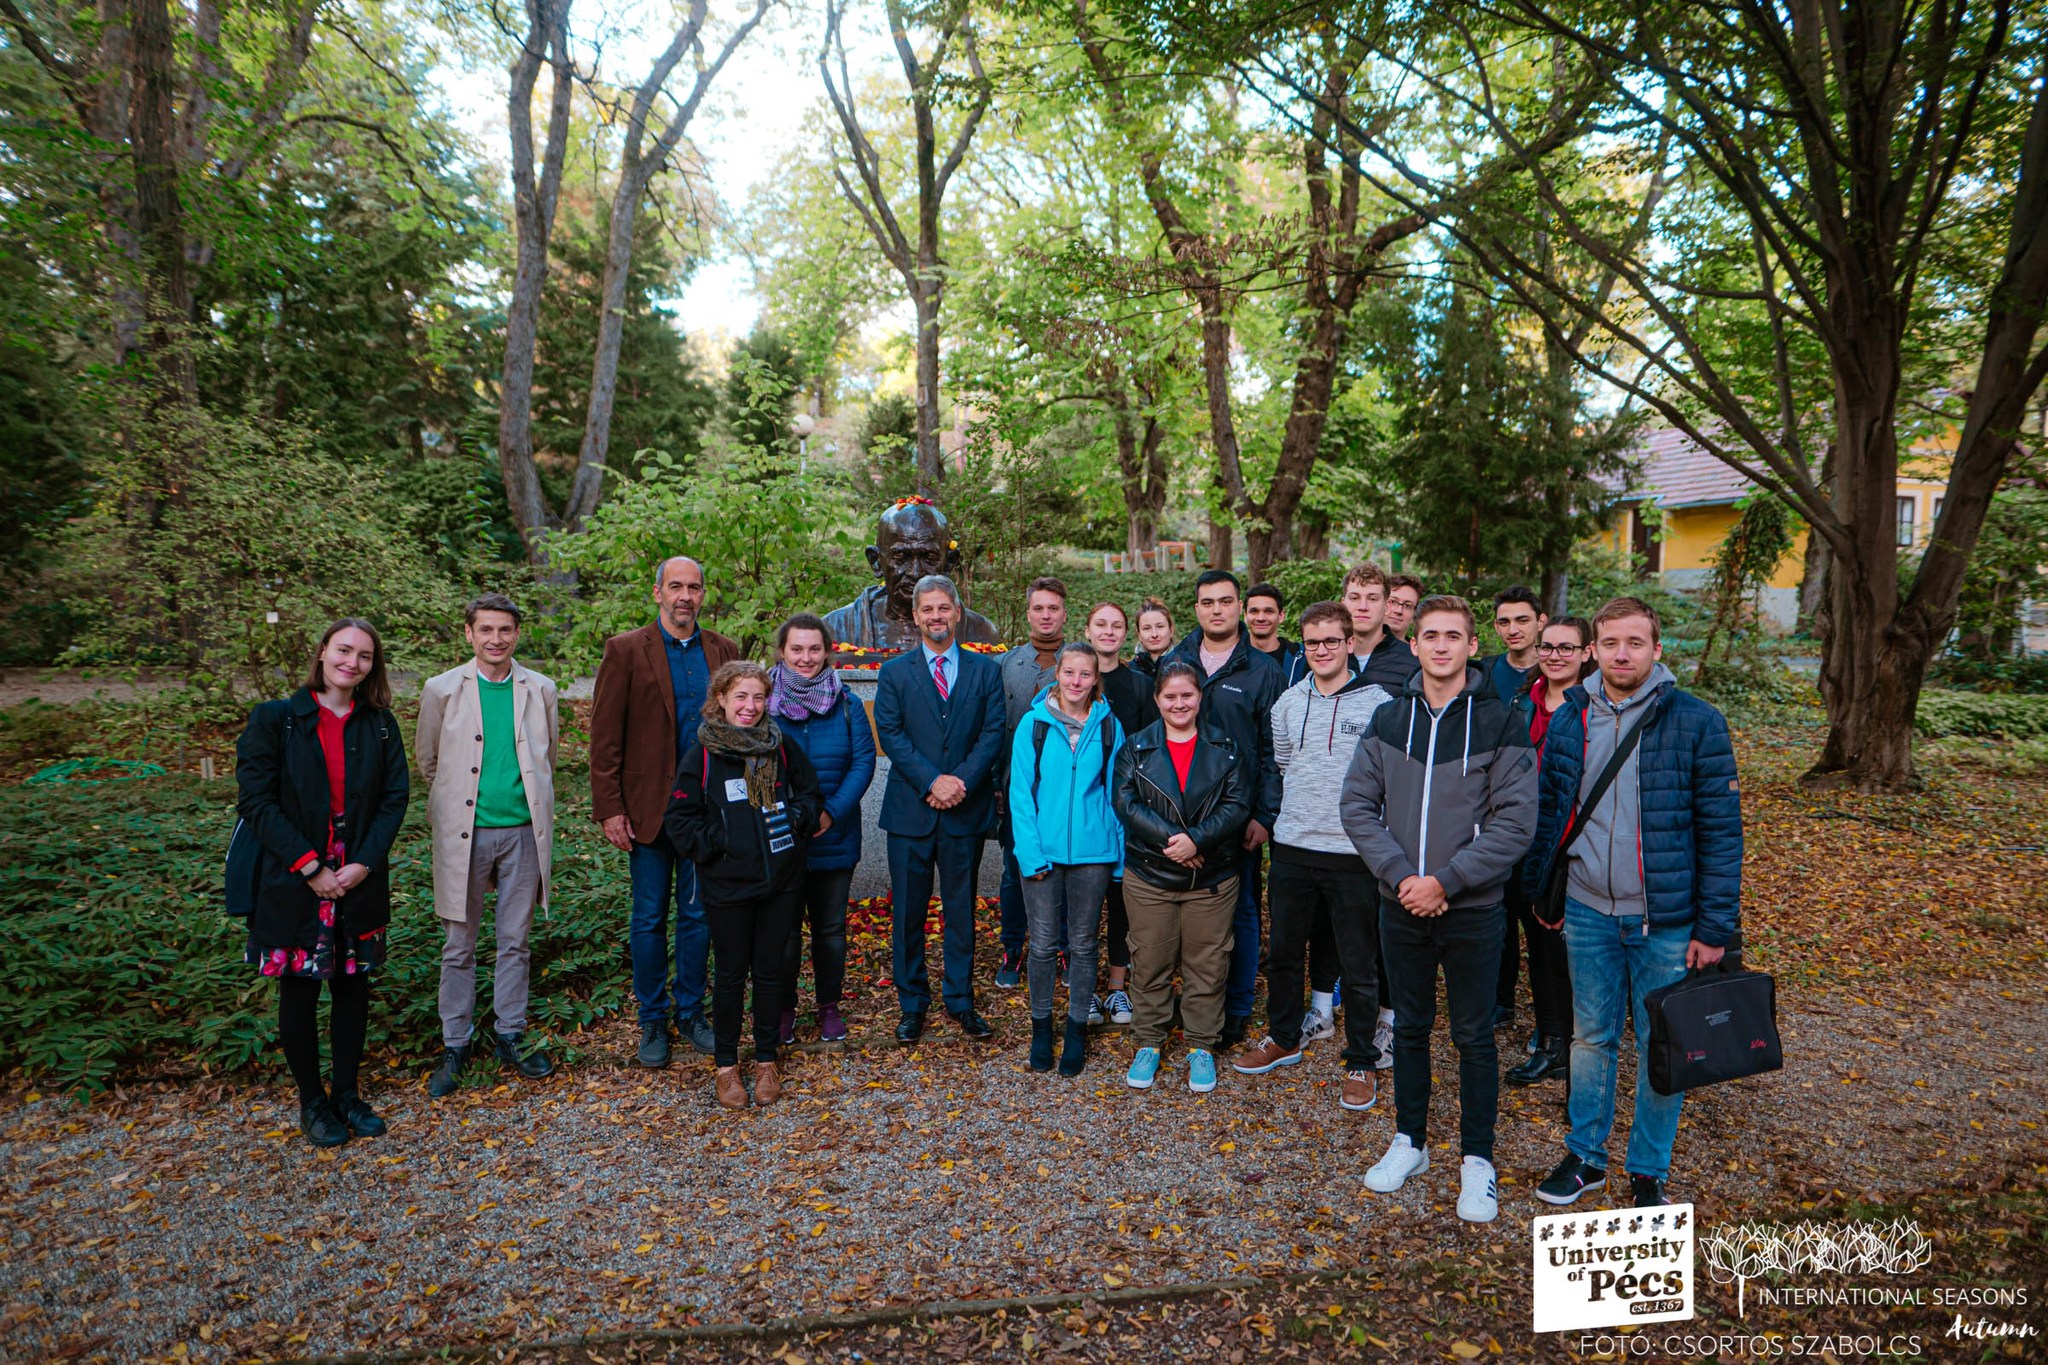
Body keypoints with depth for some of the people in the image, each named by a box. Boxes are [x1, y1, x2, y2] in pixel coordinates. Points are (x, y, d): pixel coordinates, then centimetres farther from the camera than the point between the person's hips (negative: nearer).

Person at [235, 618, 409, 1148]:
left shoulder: (380, 725, 4)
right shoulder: (275, 719, -5)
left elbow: (395, 798, 2)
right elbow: (256, 799, -9)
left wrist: (364, 863, -11)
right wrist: (309, 866, -15)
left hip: (359, 880, 3)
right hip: (293, 881, -3)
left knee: (353, 986, 11)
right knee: (299, 991, 8)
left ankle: (348, 1094, 27)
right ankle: (312, 1103, 24)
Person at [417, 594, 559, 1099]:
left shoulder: (541, 690, 3)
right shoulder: (442, 690, -2)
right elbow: (428, 762, 10)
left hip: (523, 832, 1)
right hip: (464, 832, -1)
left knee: (515, 942, 11)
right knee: (459, 946, 7)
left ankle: (509, 1035, 24)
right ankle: (456, 1044, 20)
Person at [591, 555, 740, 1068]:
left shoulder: (723, 651, 5)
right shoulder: (625, 650, -5)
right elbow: (604, 737, -6)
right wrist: (610, 809, -10)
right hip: (649, 808, -2)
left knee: (698, 916, 11)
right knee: (649, 919, 9)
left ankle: (690, 1012, 27)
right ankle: (653, 1021, 23)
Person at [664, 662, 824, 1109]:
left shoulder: (782, 748, 2)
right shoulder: (701, 754, -5)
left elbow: (811, 795, 11)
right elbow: (679, 819, -3)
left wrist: (797, 817, -9)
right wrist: (713, 846, -14)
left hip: (780, 882, 2)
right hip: (727, 886, -2)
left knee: (771, 971, 11)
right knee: (731, 974, 8)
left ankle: (767, 1060, 26)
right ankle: (725, 1066, 23)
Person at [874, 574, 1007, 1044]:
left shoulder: (986, 670, 7)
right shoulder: (895, 672, 6)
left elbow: (993, 733, -1)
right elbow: (890, 734, -4)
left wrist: (961, 780, -15)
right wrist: (932, 781, -15)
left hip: (966, 810, 0)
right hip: (910, 810, 0)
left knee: (961, 909, 10)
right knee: (908, 912, 7)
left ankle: (960, 1001, 23)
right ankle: (913, 1005, 20)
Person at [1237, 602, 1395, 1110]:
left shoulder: (1378, 703, -6)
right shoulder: (1288, 702, 7)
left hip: (1354, 853, -4)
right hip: (1292, 848, 4)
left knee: (1359, 966, 6)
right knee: (1283, 952, 16)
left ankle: (1362, 1063, 22)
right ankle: (1283, 1038, 36)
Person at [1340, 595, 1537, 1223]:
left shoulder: (1501, 724, -6)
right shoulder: (1388, 720, 3)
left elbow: (1515, 820, -12)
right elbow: (1358, 804, -1)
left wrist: (1446, 880, -17)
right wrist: (1401, 875, -13)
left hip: (1472, 908, -3)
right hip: (1401, 905, 3)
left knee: (1474, 1035, 9)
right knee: (1410, 1027, 16)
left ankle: (1477, 1159, 25)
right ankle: (1409, 1141, 32)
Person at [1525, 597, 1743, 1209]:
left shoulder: (1696, 722, -10)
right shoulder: (1569, 719, 1)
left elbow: (1721, 830, -9)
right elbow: (1549, 811, 10)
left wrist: (1715, 926, -10)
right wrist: (1533, 890, 10)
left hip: (1667, 921, -3)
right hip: (1589, 912, 3)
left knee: (1662, 1049, 10)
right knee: (1591, 1038, 15)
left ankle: (1649, 1170, 29)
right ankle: (1586, 1154, 33)